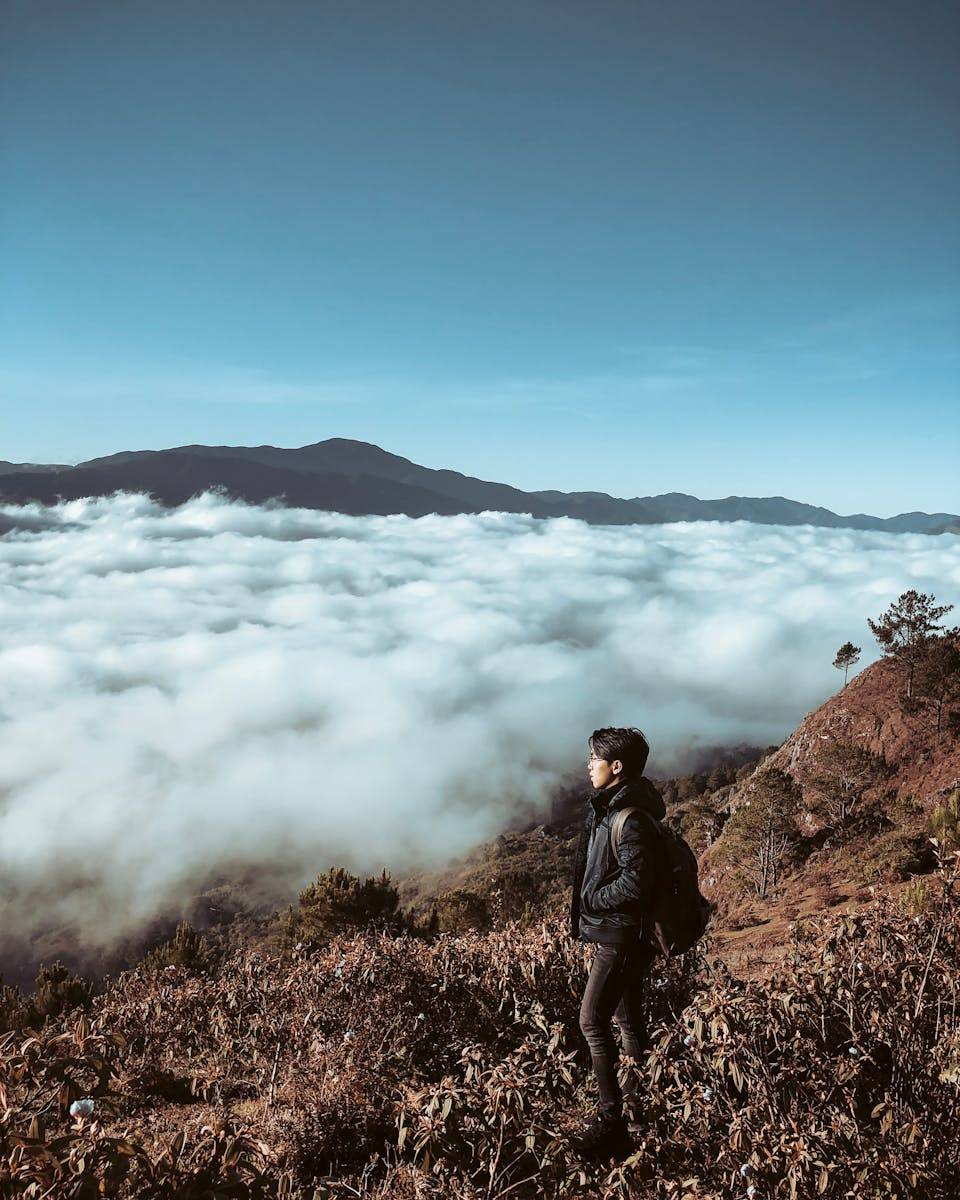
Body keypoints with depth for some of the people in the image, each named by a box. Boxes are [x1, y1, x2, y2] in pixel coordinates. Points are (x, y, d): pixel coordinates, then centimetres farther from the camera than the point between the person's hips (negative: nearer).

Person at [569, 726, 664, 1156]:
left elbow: (635, 883, -28)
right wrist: (583, 916, 7)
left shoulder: (632, 819, -22)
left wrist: (590, 900, -15)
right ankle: (638, 1107, 31)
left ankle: (612, 1118, 3)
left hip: (622, 937, -10)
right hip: (617, 934, 10)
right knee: (628, 1020, 18)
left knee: (593, 1021, -6)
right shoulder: (607, 808, 9)